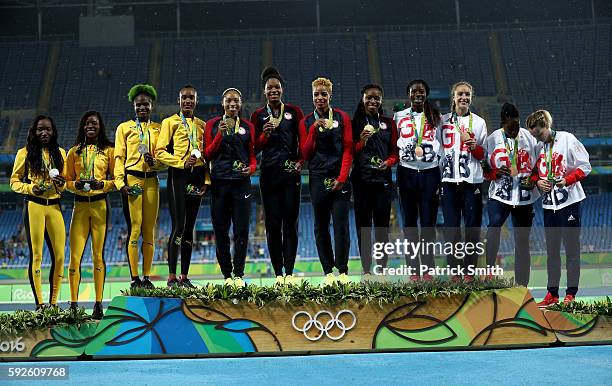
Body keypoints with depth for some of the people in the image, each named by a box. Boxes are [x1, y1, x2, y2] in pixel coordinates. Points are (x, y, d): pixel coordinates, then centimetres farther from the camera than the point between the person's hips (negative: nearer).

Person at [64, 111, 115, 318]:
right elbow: (66, 180, 15)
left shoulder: (109, 150, 7)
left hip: (100, 204, -2)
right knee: (74, 256, -5)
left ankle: (98, 303, 3)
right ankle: (73, 304, 0)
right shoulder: (74, 152, 13)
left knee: (98, 254, -2)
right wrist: (77, 184, -6)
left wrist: (102, 184, -12)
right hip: (80, 205, 2)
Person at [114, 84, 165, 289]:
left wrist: (155, 162, -10)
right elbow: (119, 157, 4)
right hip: (131, 179, -2)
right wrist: (120, 182, -9)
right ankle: (135, 278, -7)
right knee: (134, 228, -8)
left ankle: (147, 277, 6)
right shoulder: (124, 127, 10)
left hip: (151, 180, 2)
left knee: (149, 230, 2)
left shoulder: (158, 129, 15)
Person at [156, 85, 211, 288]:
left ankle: (184, 277, 9)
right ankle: (172, 277, -10)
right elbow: (160, 151, -4)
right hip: (178, 176, -5)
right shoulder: (170, 122, 4)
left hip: (197, 176, 5)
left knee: (190, 227, 6)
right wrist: (181, 163, -16)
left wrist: (206, 180, 5)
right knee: (178, 226, -12)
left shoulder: (202, 125, 16)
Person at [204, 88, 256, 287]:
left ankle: (239, 274, 1)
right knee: (221, 231, 0)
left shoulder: (247, 126, 11)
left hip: (241, 182, 0)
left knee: (242, 230, -5)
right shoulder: (212, 125, 9)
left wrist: (251, 168, -9)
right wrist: (220, 134, -10)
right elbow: (208, 154, 3)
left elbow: (253, 156, 12)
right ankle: (227, 275, 7)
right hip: (219, 182, 0)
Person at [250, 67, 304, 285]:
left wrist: (300, 162, -7)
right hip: (269, 174, 1)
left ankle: (289, 272, -3)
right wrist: (265, 133, -13)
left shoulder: (294, 112, 8)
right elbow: (255, 147, 6)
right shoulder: (258, 116, 10)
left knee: (290, 222, -3)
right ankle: (278, 273, 4)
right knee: (272, 224, 0)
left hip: (291, 173, -1)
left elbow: (303, 141, 8)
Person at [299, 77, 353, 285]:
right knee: (321, 227, 3)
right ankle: (328, 272, 8)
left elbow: (348, 149, 1)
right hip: (318, 180, 2)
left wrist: (342, 178, -9)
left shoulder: (342, 117, 6)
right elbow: (306, 153, 4)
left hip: (339, 179, -2)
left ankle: (343, 271, -1)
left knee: (341, 226, -8)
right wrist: (314, 129, -8)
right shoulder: (306, 122, 10)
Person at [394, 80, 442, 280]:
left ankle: (428, 269, 4)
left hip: (430, 173, 0)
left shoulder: (435, 118, 9)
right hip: (407, 173, 0)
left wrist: (441, 178, 6)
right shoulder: (399, 117, 8)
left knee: (428, 222, -1)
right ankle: (413, 270, 6)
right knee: (409, 222, 2)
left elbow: (442, 149, 11)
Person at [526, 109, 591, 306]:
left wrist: (567, 180, -18)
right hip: (548, 203, 5)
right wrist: (538, 181, -3)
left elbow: (585, 166, -6)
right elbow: (534, 172, 18)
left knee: (572, 248, 0)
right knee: (551, 250, 8)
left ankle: (571, 294, 4)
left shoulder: (567, 139, -7)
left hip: (569, 201, -5)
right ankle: (552, 293, 14)